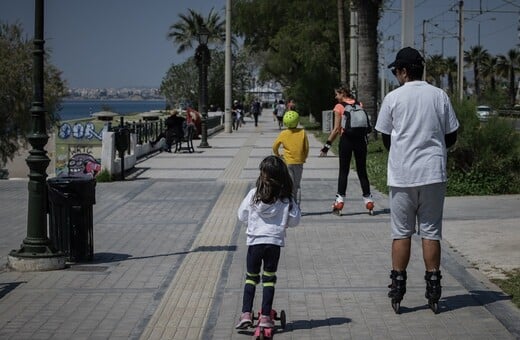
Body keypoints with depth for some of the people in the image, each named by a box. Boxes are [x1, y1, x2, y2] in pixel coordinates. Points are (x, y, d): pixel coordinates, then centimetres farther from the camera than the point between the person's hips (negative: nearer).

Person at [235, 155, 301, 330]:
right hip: (275, 242, 0)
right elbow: (294, 221, 1)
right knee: (269, 279, 10)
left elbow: (241, 216, 4)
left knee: (251, 278, 12)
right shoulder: (286, 199, -6)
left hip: (255, 241, 0)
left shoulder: (254, 194, -6)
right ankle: (265, 317, 10)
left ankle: (246, 314, 3)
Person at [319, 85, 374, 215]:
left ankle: (340, 200, -2)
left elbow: (336, 129, -8)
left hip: (346, 140, -3)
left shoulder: (339, 107, -4)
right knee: (362, 171, 11)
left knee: (343, 171, 3)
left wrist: (327, 145, -5)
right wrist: (365, 137, 15)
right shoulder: (359, 105, 8)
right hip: (360, 140, 3)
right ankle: (368, 200, 11)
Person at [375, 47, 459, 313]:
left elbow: (385, 138, 3)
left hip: (402, 174, -1)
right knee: (431, 232, 7)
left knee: (401, 233, 6)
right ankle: (433, 288, 8)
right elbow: (451, 136, 6)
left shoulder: (393, 98, -4)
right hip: (433, 173, 2)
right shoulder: (440, 96, 2)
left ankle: (397, 287, 8)